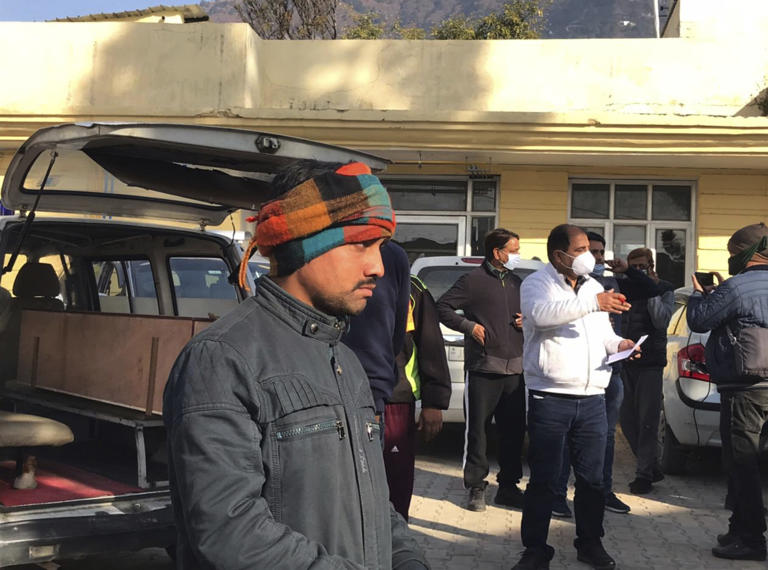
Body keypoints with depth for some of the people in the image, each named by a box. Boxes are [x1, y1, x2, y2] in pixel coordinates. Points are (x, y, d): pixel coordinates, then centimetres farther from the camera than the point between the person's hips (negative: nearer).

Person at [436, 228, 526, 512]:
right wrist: (469, 326, -12)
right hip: (483, 369, -6)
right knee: (477, 430, -1)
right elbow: (442, 307, -4)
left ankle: (508, 486, 20)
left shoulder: (516, 283, 17)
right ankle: (476, 487, 9)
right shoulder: (473, 280, -3)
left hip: (514, 369, 6)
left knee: (514, 432, 9)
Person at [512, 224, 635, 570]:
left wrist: (618, 344, 2)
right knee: (544, 479, 1)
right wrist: (593, 303, -32)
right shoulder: (537, 284, -4)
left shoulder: (594, 287, 17)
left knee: (592, 477, 12)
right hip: (550, 398, -6)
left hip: (592, 399, 6)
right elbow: (542, 313, -27)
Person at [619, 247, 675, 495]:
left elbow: (662, 321, -13)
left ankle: (644, 474, 4)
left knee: (647, 420, -4)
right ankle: (652, 466, 22)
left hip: (650, 362, -4)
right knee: (627, 419, 7)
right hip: (625, 361, 4)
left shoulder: (664, 290, 3)